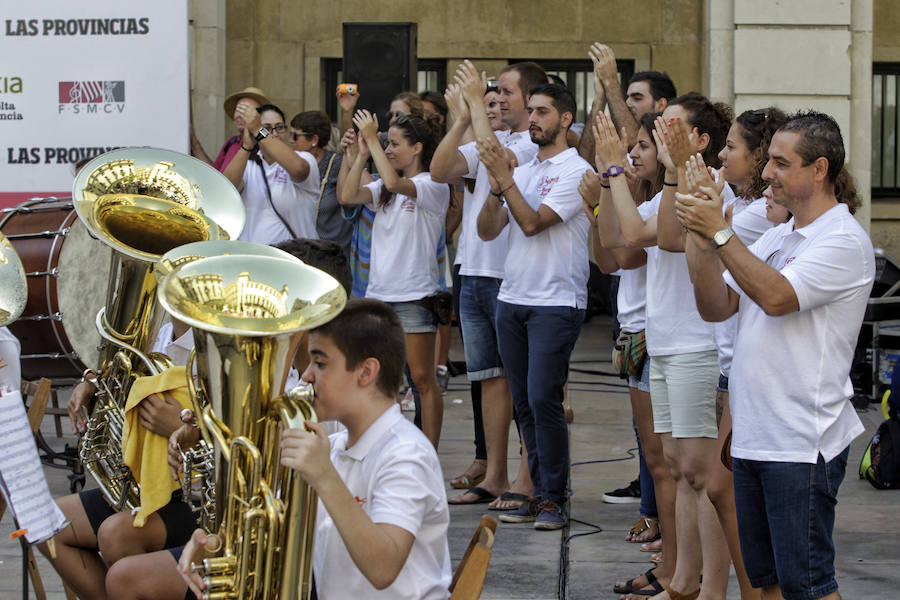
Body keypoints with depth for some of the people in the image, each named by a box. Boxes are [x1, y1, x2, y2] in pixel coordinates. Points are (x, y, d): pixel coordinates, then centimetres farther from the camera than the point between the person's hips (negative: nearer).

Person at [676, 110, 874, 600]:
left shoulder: (844, 241, -10)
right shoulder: (776, 237, 17)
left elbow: (776, 297, -23)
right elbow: (715, 307, 12)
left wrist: (720, 232, -18)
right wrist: (703, 242, -3)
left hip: (802, 445, -9)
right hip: (752, 438, 9)